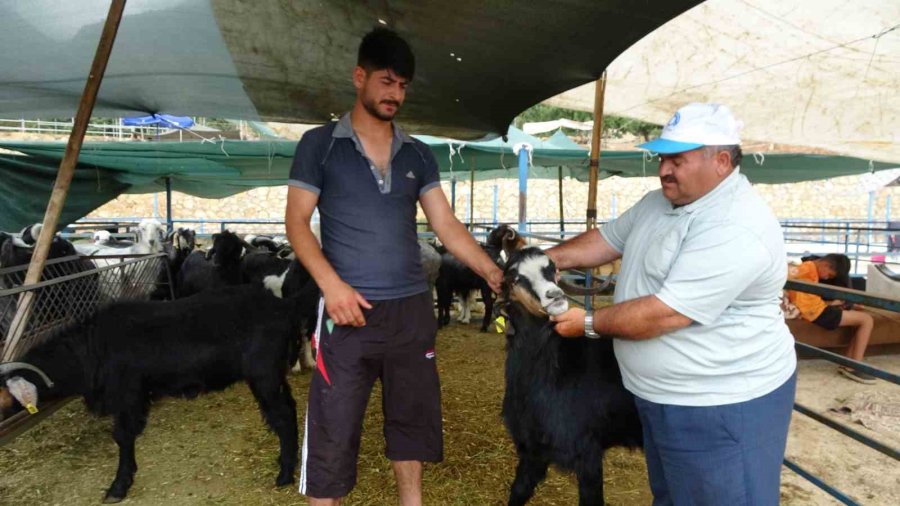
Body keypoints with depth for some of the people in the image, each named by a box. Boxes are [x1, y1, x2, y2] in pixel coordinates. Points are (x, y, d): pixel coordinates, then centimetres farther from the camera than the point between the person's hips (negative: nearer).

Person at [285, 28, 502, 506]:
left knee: (412, 418, 17)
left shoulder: (418, 155, 11)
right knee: (333, 427, 2)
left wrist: (494, 274, -6)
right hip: (349, 309, -4)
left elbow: (446, 225, 6)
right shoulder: (320, 144, 1)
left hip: (412, 308, 4)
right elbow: (296, 222, -2)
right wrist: (331, 283, -17)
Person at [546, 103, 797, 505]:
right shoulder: (658, 203, 4)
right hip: (662, 395, 9)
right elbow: (608, 239, 14)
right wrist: (550, 258, -1)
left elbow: (666, 314, -30)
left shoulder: (735, 230, -28)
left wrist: (588, 324, -19)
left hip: (723, 405, -9)